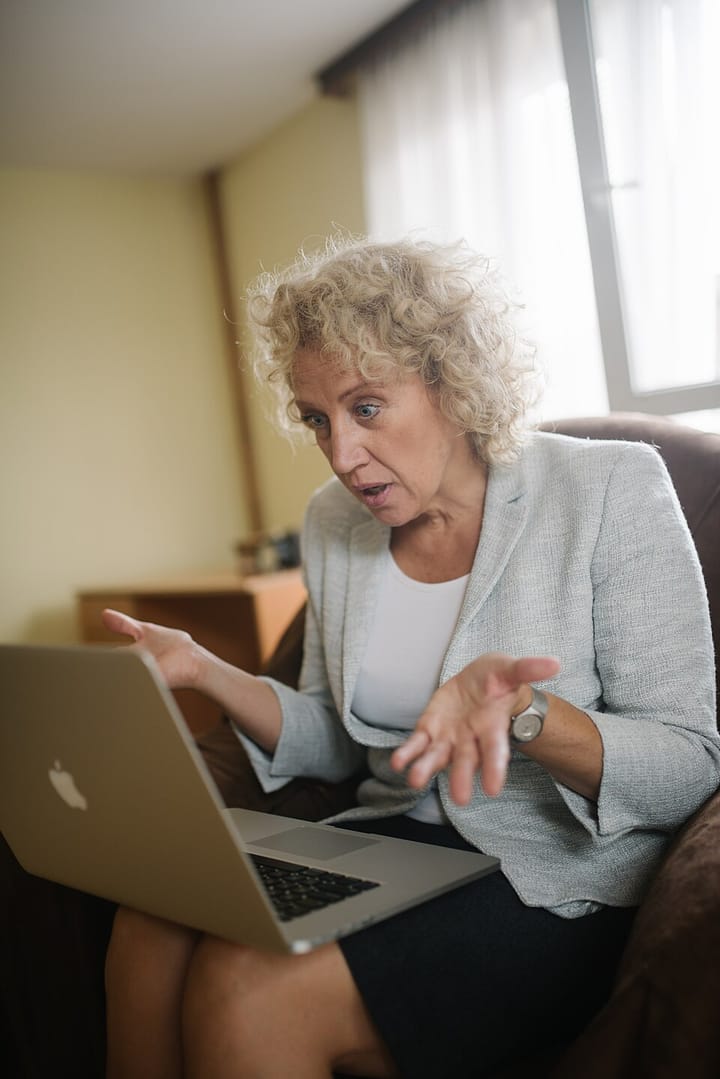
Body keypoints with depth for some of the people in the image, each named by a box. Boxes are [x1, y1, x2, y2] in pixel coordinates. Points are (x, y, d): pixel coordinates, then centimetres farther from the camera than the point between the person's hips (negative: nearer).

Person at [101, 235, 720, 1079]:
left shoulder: (609, 490, -11)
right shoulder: (334, 523, 5)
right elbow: (337, 746, 11)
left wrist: (522, 712, -33)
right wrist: (205, 673, -5)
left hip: (563, 883, -4)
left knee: (249, 990, -25)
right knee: (151, 931, -22)